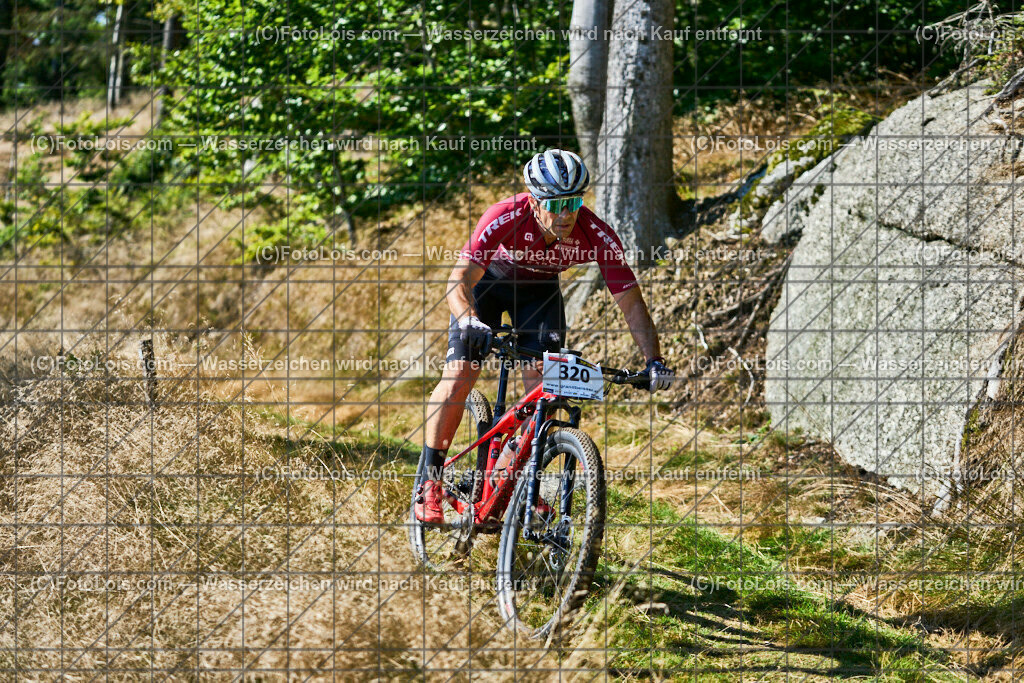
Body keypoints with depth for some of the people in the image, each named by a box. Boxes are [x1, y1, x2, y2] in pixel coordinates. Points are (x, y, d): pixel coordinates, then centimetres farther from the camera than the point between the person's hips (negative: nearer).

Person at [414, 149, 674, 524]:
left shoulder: (597, 236, -32)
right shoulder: (506, 217, -39)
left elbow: (631, 303, -28)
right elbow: (460, 280, -43)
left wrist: (654, 360, -40)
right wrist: (470, 322, -63)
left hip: (539, 288, 2)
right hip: (487, 279, -2)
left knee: (542, 382, -12)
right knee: (461, 372, -16)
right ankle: (429, 483, -5)